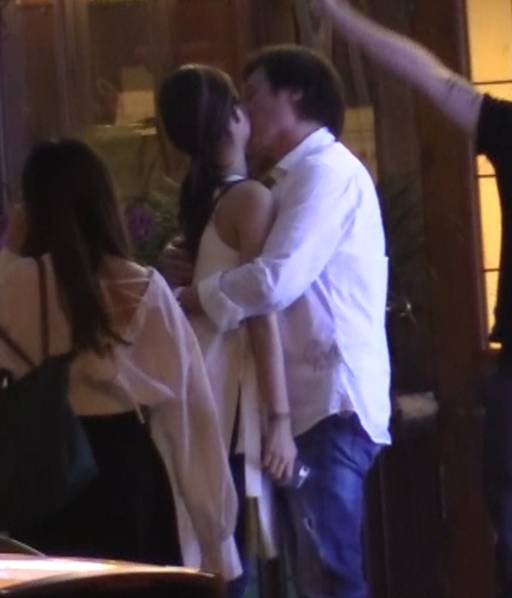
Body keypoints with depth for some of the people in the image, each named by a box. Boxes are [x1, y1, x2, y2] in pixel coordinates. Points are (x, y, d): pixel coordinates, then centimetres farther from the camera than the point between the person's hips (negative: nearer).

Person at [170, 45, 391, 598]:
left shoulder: (327, 171, -9)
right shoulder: (299, 177, 24)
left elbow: (275, 281, -20)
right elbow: (279, 286, 16)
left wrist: (182, 298, -9)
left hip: (331, 403, -10)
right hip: (309, 402, 10)